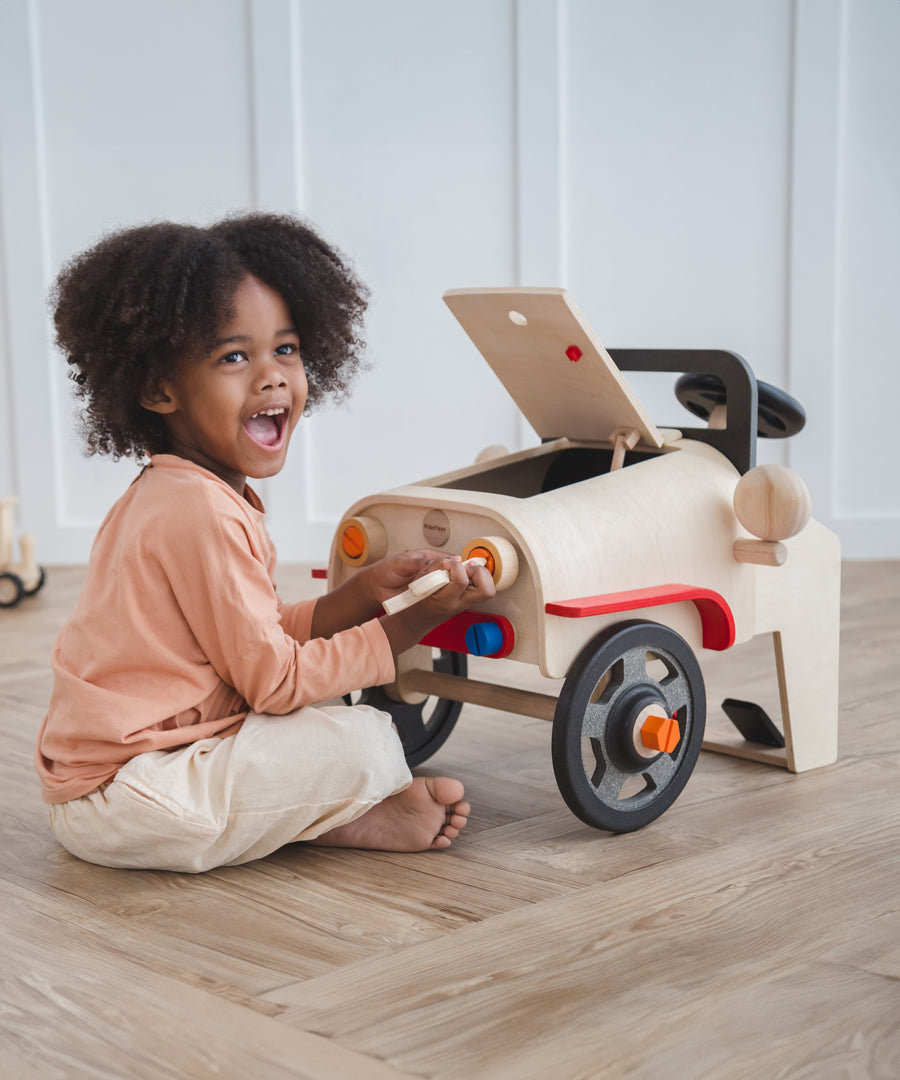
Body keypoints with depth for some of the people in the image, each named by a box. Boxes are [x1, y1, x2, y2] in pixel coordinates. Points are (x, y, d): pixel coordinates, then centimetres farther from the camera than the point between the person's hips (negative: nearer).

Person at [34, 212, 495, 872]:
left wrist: (368, 589, 0)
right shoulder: (200, 514, -22)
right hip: (124, 803, -11)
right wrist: (421, 618, -14)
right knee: (361, 742, -18)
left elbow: (268, 637, 12)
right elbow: (276, 679, -18)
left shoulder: (172, 494, 12)